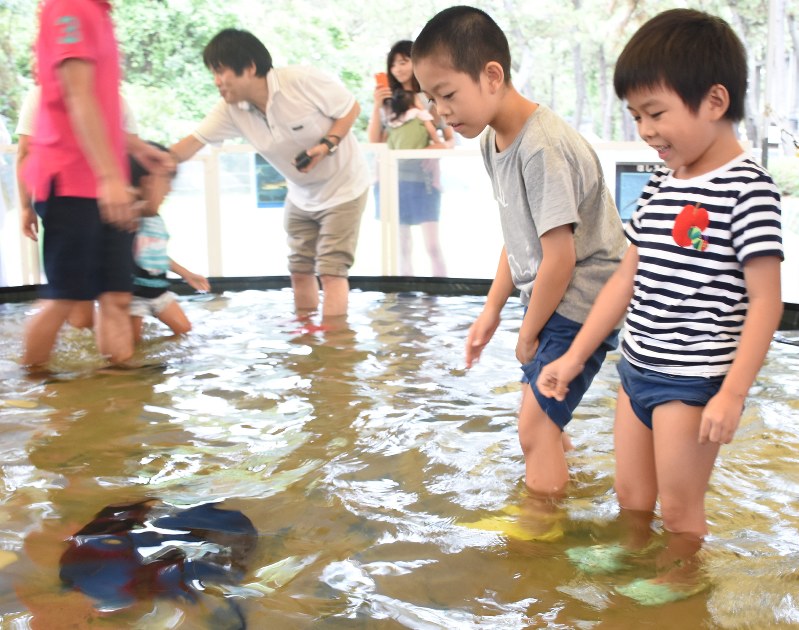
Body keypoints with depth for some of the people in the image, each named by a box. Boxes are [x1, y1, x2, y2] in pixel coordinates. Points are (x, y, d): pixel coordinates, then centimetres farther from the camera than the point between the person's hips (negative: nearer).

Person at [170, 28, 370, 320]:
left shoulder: (302, 80, -29)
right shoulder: (231, 109, -14)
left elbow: (351, 108, -18)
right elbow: (192, 143, -13)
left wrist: (327, 145, -31)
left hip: (343, 187, -6)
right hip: (301, 195, 6)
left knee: (330, 270, -10)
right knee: (299, 271, 11)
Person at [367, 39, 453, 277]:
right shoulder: (388, 99, 6)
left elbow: (451, 139, 3)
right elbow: (374, 141, 3)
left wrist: (441, 146, -19)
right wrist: (376, 106, -7)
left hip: (424, 178, -3)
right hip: (393, 178, 3)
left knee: (432, 244, -8)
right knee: (402, 246, 8)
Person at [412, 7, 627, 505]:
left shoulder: (541, 147, -25)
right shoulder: (493, 141, 4)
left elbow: (559, 259, -22)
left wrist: (529, 333, -10)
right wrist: (492, 310, 11)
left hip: (582, 303, -9)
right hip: (548, 300, 9)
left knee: (535, 428, -9)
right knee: (541, 422, 16)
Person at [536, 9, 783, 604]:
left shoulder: (747, 189, -16)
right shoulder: (660, 187, 7)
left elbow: (765, 300, -17)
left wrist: (733, 392, -22)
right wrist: (574, 356, 11)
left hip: (694, 379, -7)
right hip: (637, 369, 7)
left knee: (678, 502, 8)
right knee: (630, 490, 22)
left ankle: (684, 574, 34)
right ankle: (633, 548, 47)